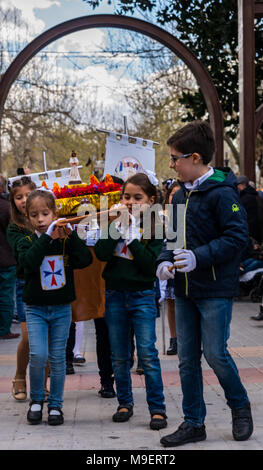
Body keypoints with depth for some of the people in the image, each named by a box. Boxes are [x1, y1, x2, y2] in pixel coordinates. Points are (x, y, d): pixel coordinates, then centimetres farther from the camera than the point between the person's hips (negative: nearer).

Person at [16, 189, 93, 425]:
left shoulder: (65, 241, 0)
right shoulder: (27, 242, 0)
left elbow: (85, 260, -14)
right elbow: (29, 262, -22)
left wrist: (71, 235, -22)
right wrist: (47, 236, -27)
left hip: (62, 309, 1)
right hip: (36, 309, -1)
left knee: (58, 358, 5)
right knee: (38, 355, -13)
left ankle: (55, 405, 18)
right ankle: (36, 400, 10)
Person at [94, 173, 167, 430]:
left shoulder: (154, 227, -5)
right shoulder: (116, 223, 5)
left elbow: (150, 263, -16)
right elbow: (101, 253, -8)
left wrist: (133, 237, -19)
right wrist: (118, 230, -18)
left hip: (142, 295, -4)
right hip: (114, 294, 4)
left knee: (147, 354, -7)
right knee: (119, 356, 11)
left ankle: (157, 408, 0)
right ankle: (125, 403, 25)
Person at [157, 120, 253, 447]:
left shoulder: (221, 193, -14)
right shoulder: (180, 196, 10)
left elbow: (237, 238, -19)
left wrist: (199, 257, -26)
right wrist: (165, 261, -1)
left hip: (215, 290, -8)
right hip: (184, 290, 8)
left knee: (215, 353, -5)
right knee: (187, 358, 9)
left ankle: (239, 405, 21)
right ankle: (193, 423, 18)